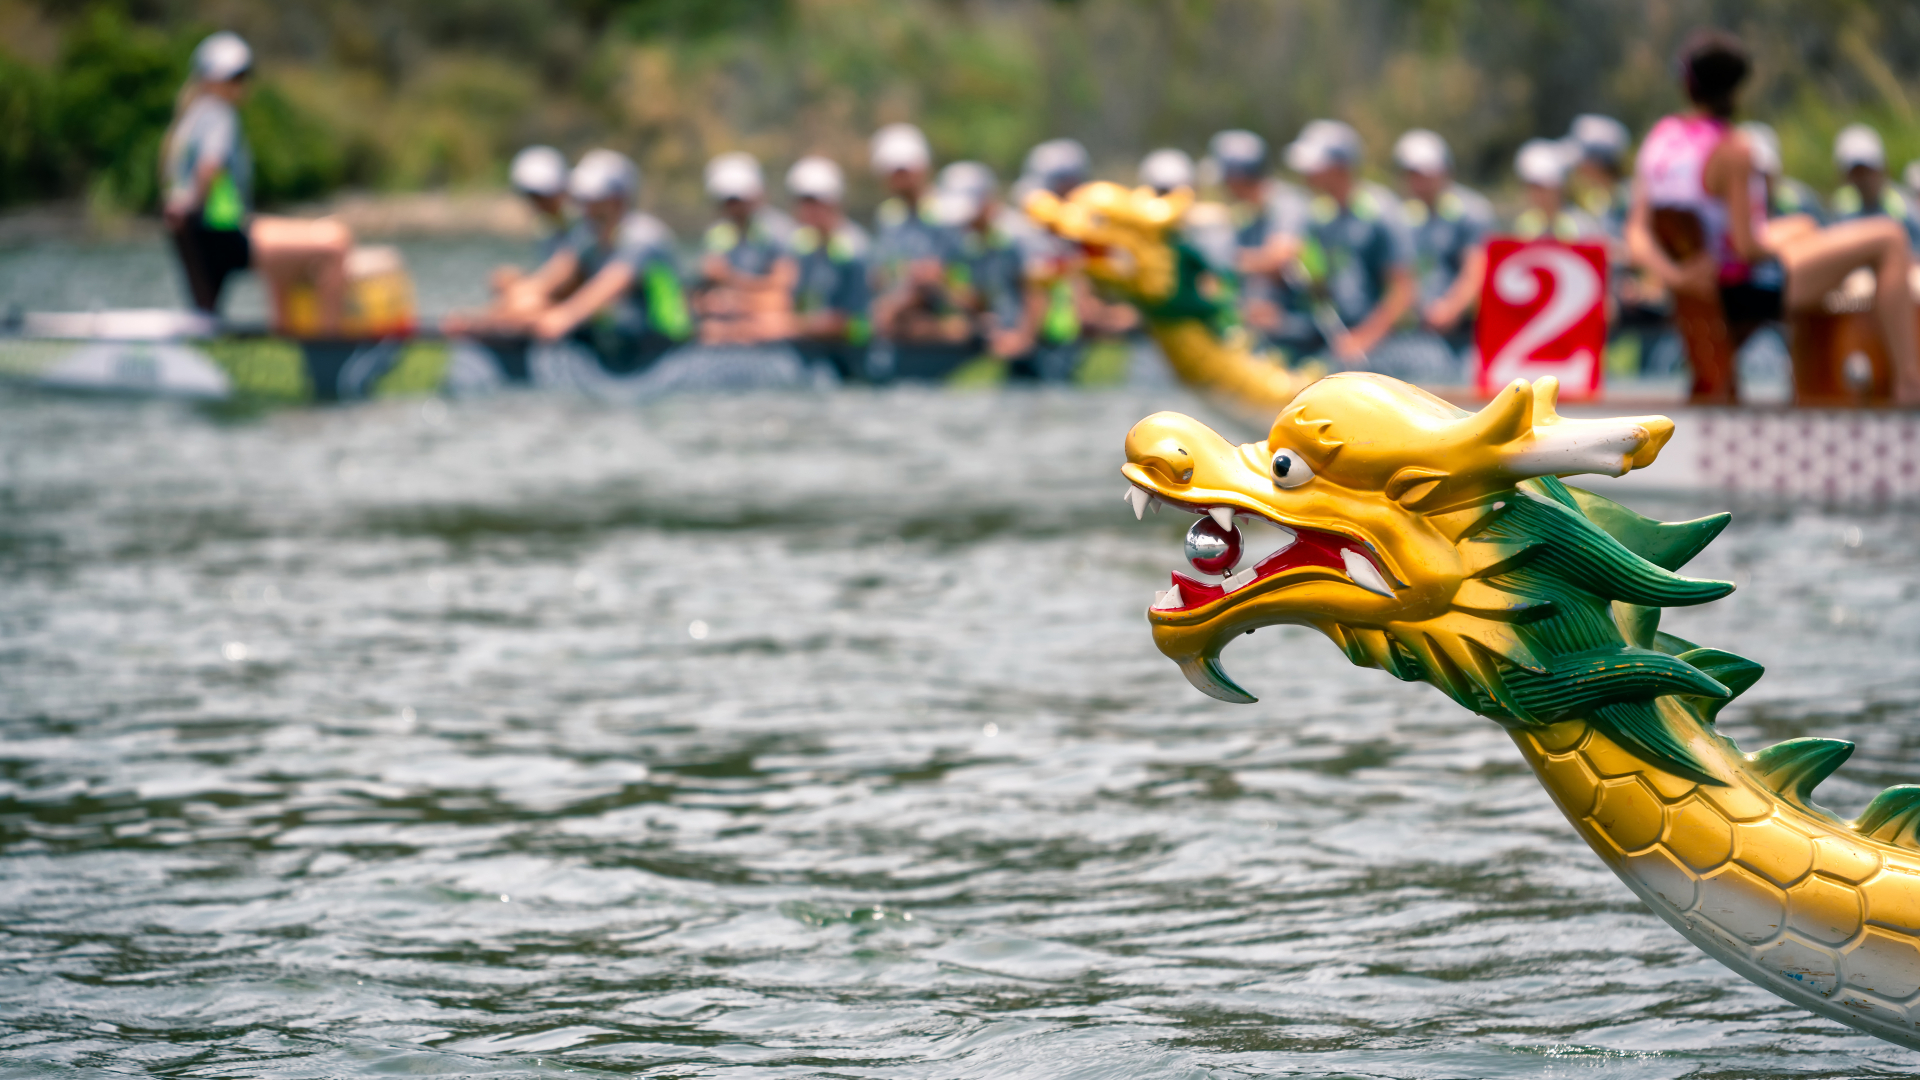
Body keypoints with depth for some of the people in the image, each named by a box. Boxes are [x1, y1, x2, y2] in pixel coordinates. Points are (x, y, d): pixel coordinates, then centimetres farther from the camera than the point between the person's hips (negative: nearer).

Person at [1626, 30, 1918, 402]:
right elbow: (1748, 248, -25)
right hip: (1749, 292, -9)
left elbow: (1637, 232, -7)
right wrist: (1774, 249, -5)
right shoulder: (1731, 149, -26)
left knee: (1802, 227, 36)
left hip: (1703, 286, 9)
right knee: (1889, 237, -2)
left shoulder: (1658, 137, -4)